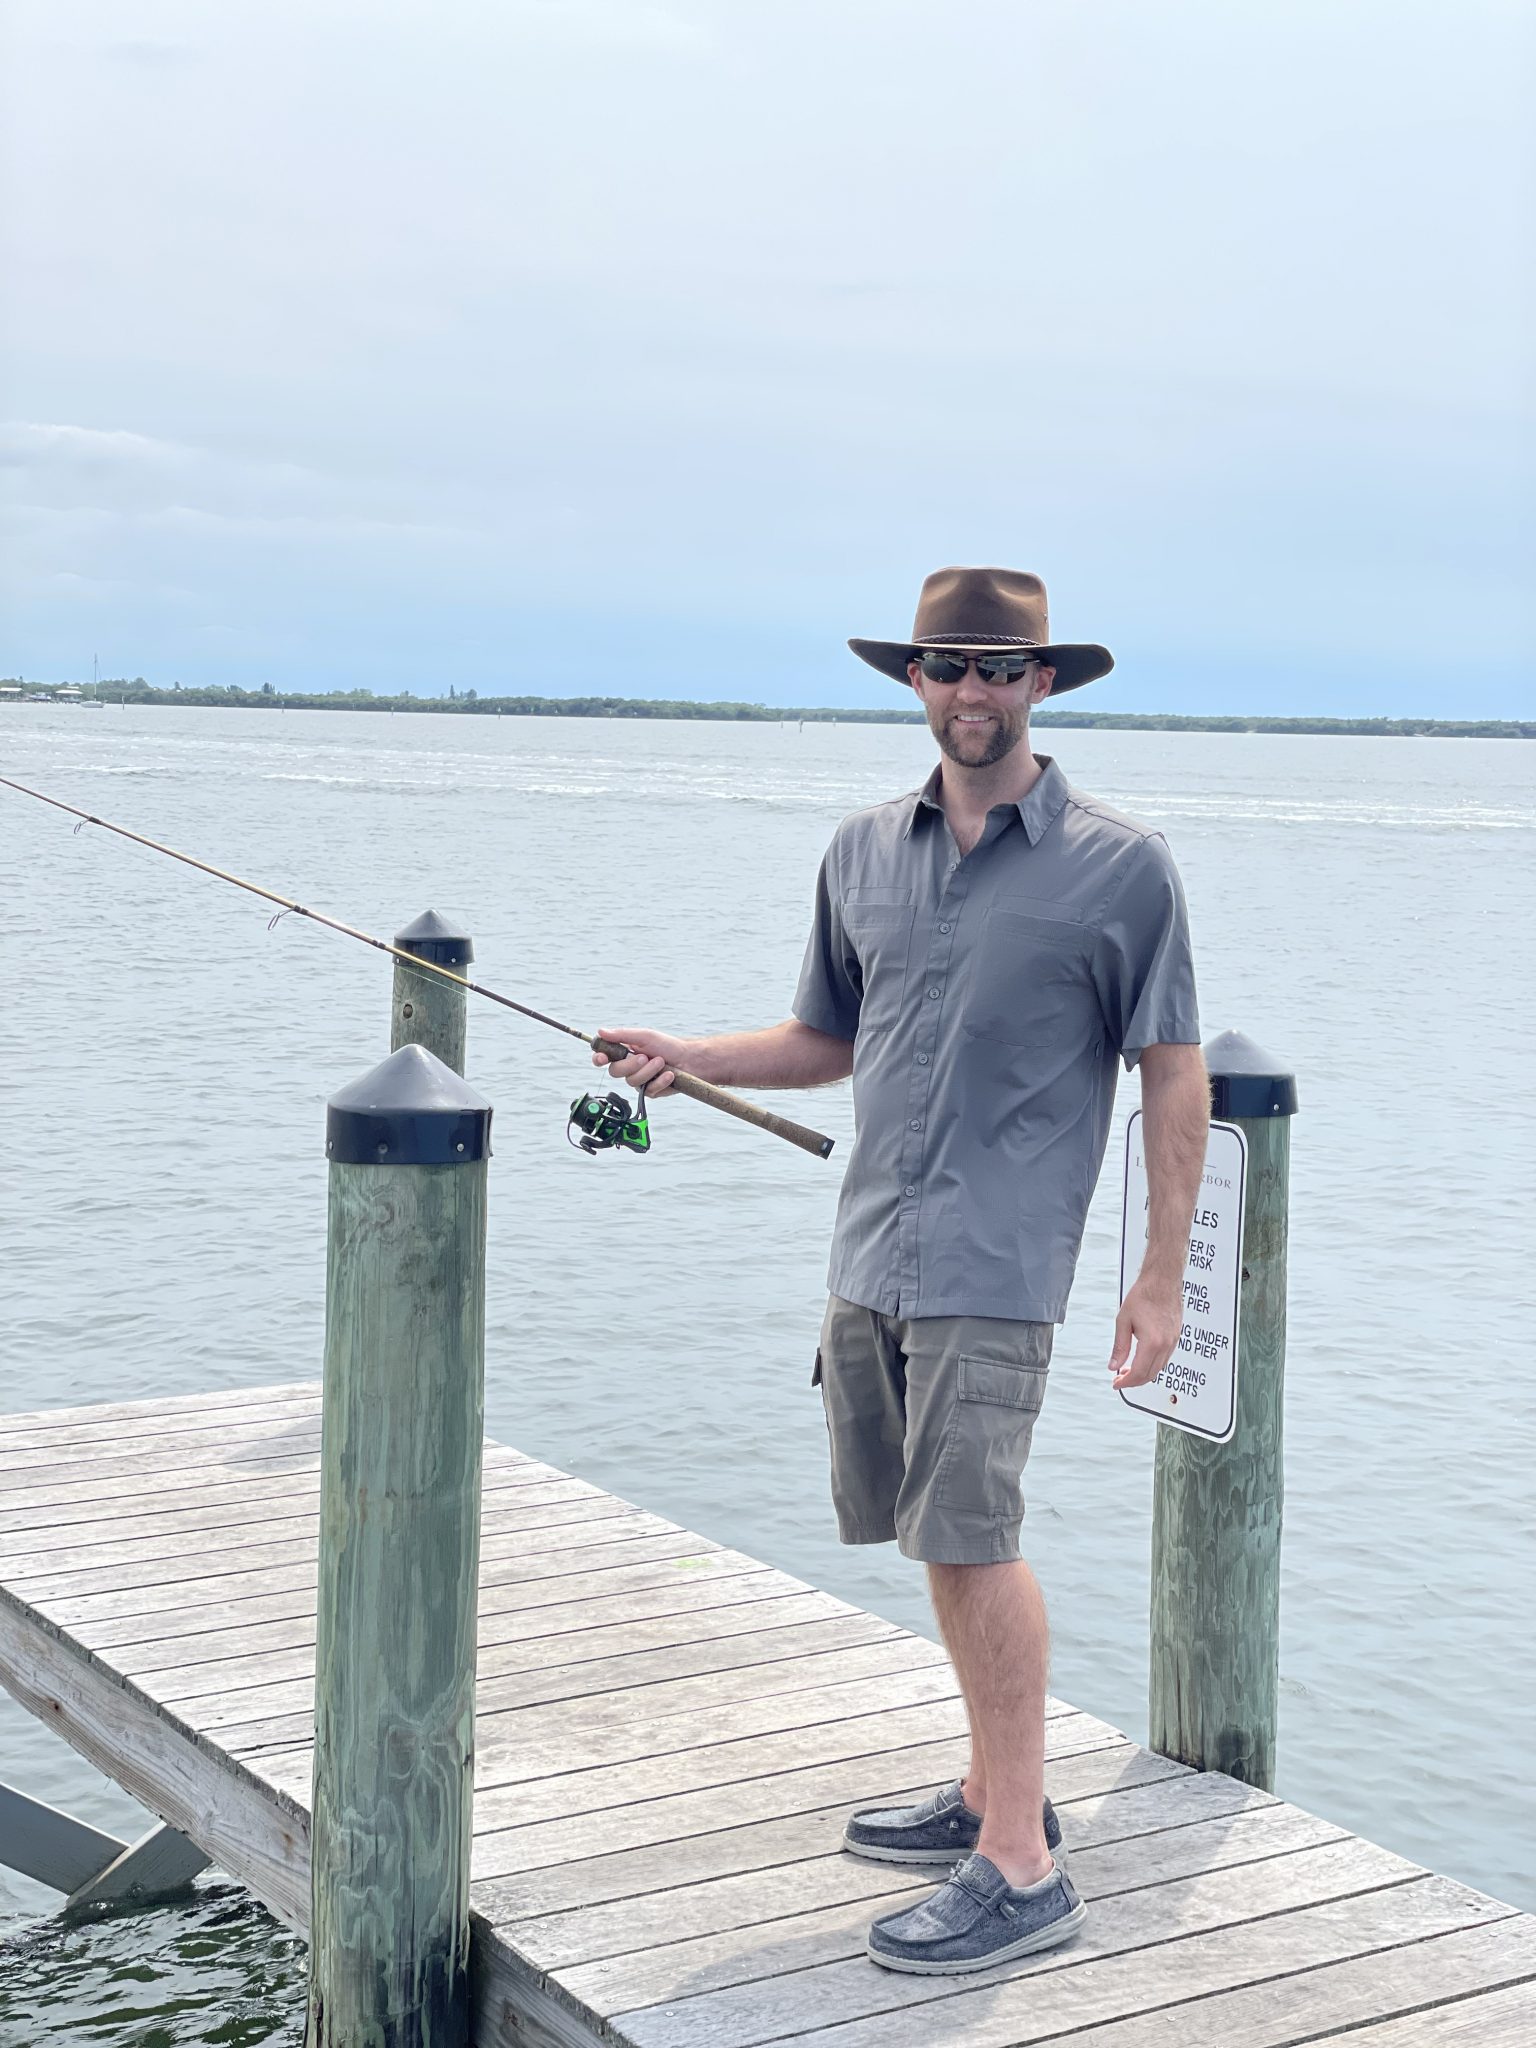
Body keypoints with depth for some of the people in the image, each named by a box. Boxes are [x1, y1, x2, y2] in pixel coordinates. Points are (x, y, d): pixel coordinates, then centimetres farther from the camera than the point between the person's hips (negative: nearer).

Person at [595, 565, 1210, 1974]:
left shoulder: (1121, 866, -4)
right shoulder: (864, 851, 11)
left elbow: (1174, 1078, -3)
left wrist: (1163, 1278, -6)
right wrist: (691, 1057, 7)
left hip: (995, 1269, -6)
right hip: (870, 1258, 6)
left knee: (973, 1536, -12)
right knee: (939, 1538, 13)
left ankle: (1022, 1869, -5)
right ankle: (998, 1791, 28)